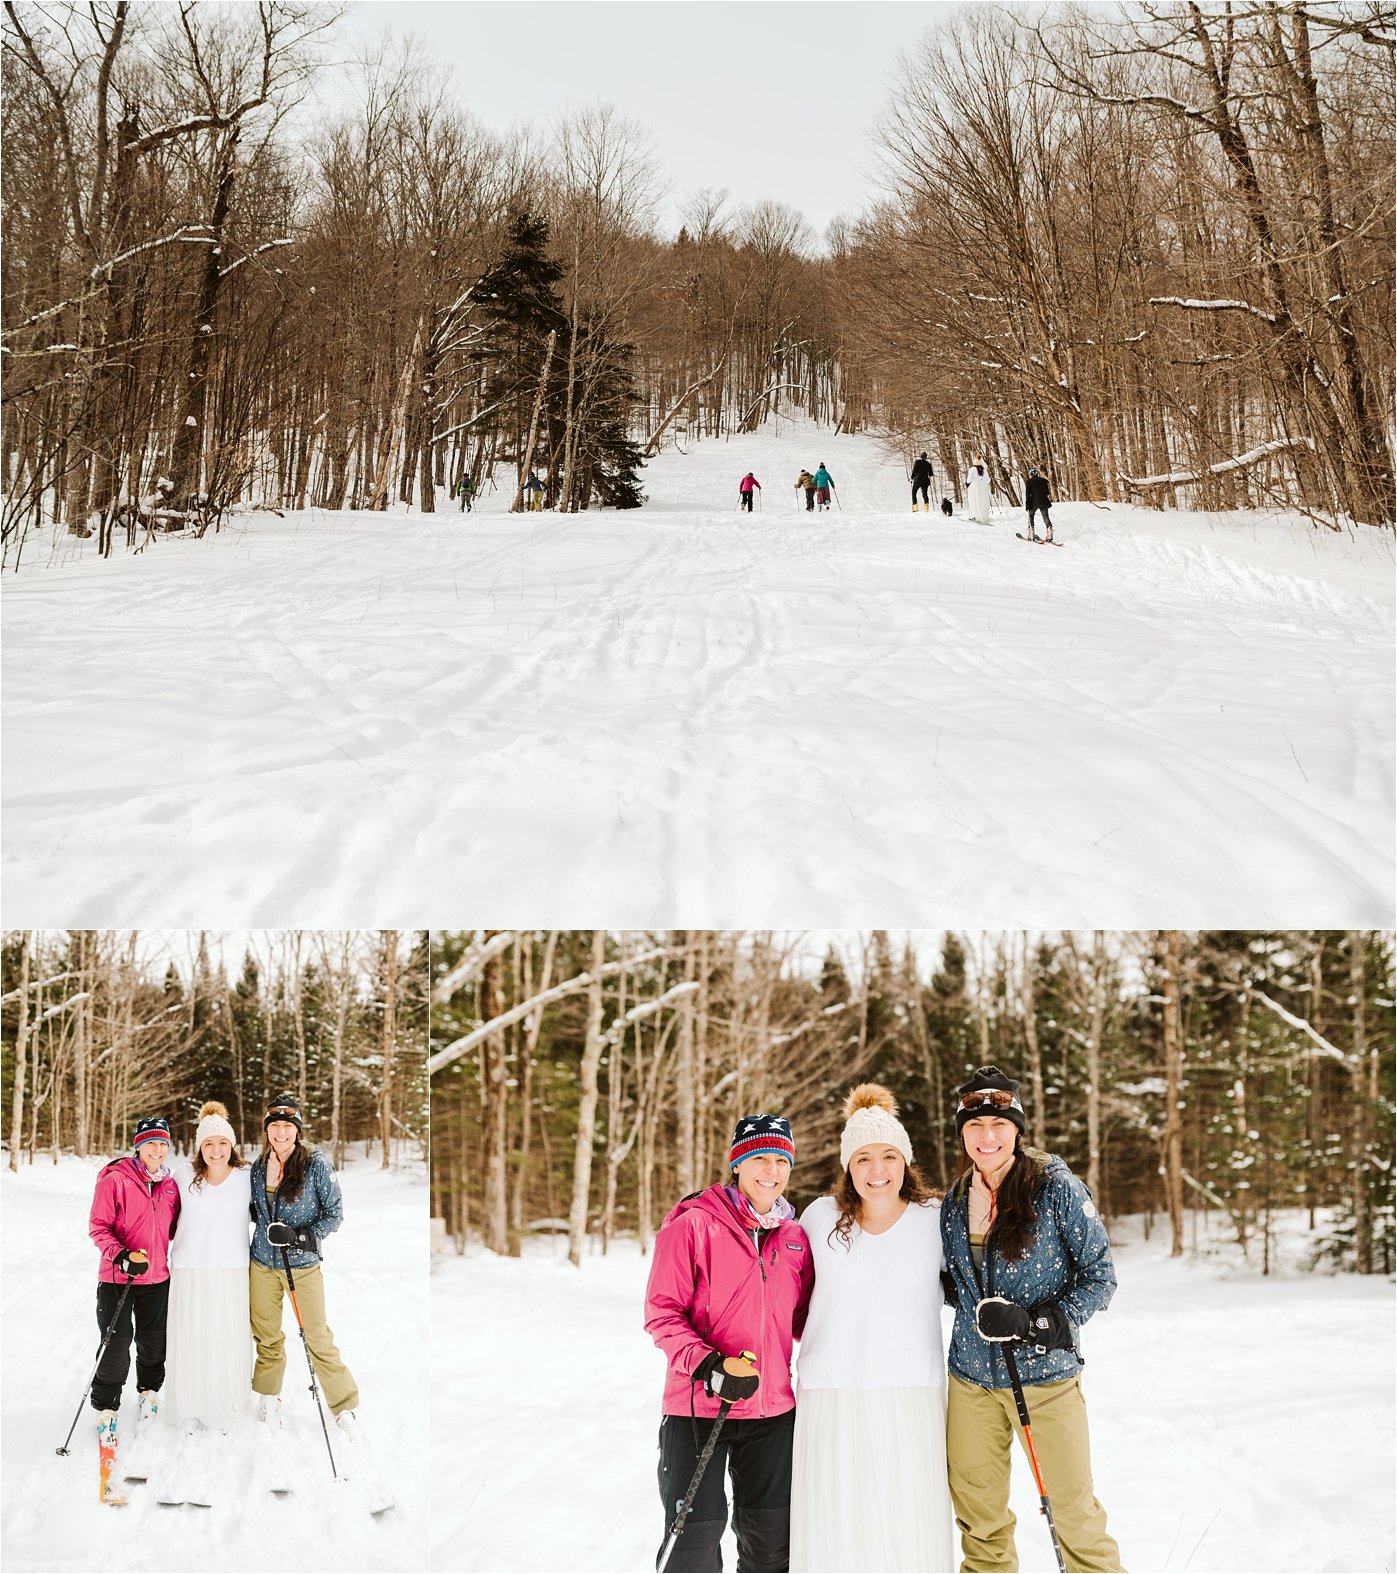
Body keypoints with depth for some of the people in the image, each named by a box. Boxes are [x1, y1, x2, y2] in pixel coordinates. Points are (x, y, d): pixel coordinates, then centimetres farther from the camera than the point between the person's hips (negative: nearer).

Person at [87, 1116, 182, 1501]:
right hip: (117, 1278, -5)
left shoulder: (169, 1185, 5)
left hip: (157, 1279, 5)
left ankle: (150, 1393, 37)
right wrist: (123, 1256, -23)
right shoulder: (115, 1179, -12)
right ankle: (105, 1411, 10)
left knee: (154, 1343, 14)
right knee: (117, 1347, -5)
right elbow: (98, 1227, -11)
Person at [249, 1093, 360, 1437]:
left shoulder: (317, 1164, -8)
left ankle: (345, 1408, 6)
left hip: (303, 1264, -4)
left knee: (318, 1338, -5)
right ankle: (270, 1401, 32)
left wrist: (300, 1236, -19)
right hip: (263, 1264, 4)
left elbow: (335, 1214, -5)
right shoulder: (259, 1167, 4)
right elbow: (255, 1211, 14)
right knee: (266, 1337, 13)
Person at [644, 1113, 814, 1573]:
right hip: (698, 1408, -5)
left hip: (773, 1410, 5)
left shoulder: (794, 1237, 6)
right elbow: (662, 1312, -10)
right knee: (696, 1534, -1)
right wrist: (710, 1368, -21)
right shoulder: (694, 1224, -9)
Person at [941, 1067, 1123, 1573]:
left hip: (1045, 1374, -4)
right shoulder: (955, 1201, 6)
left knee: (1073, 1507, 4)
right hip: (972, 1378, 4)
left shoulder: (1057, 1188, -9)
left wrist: (1034, 1321, -19)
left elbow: (1099, 1278, -8)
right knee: (977, 1514, 13)